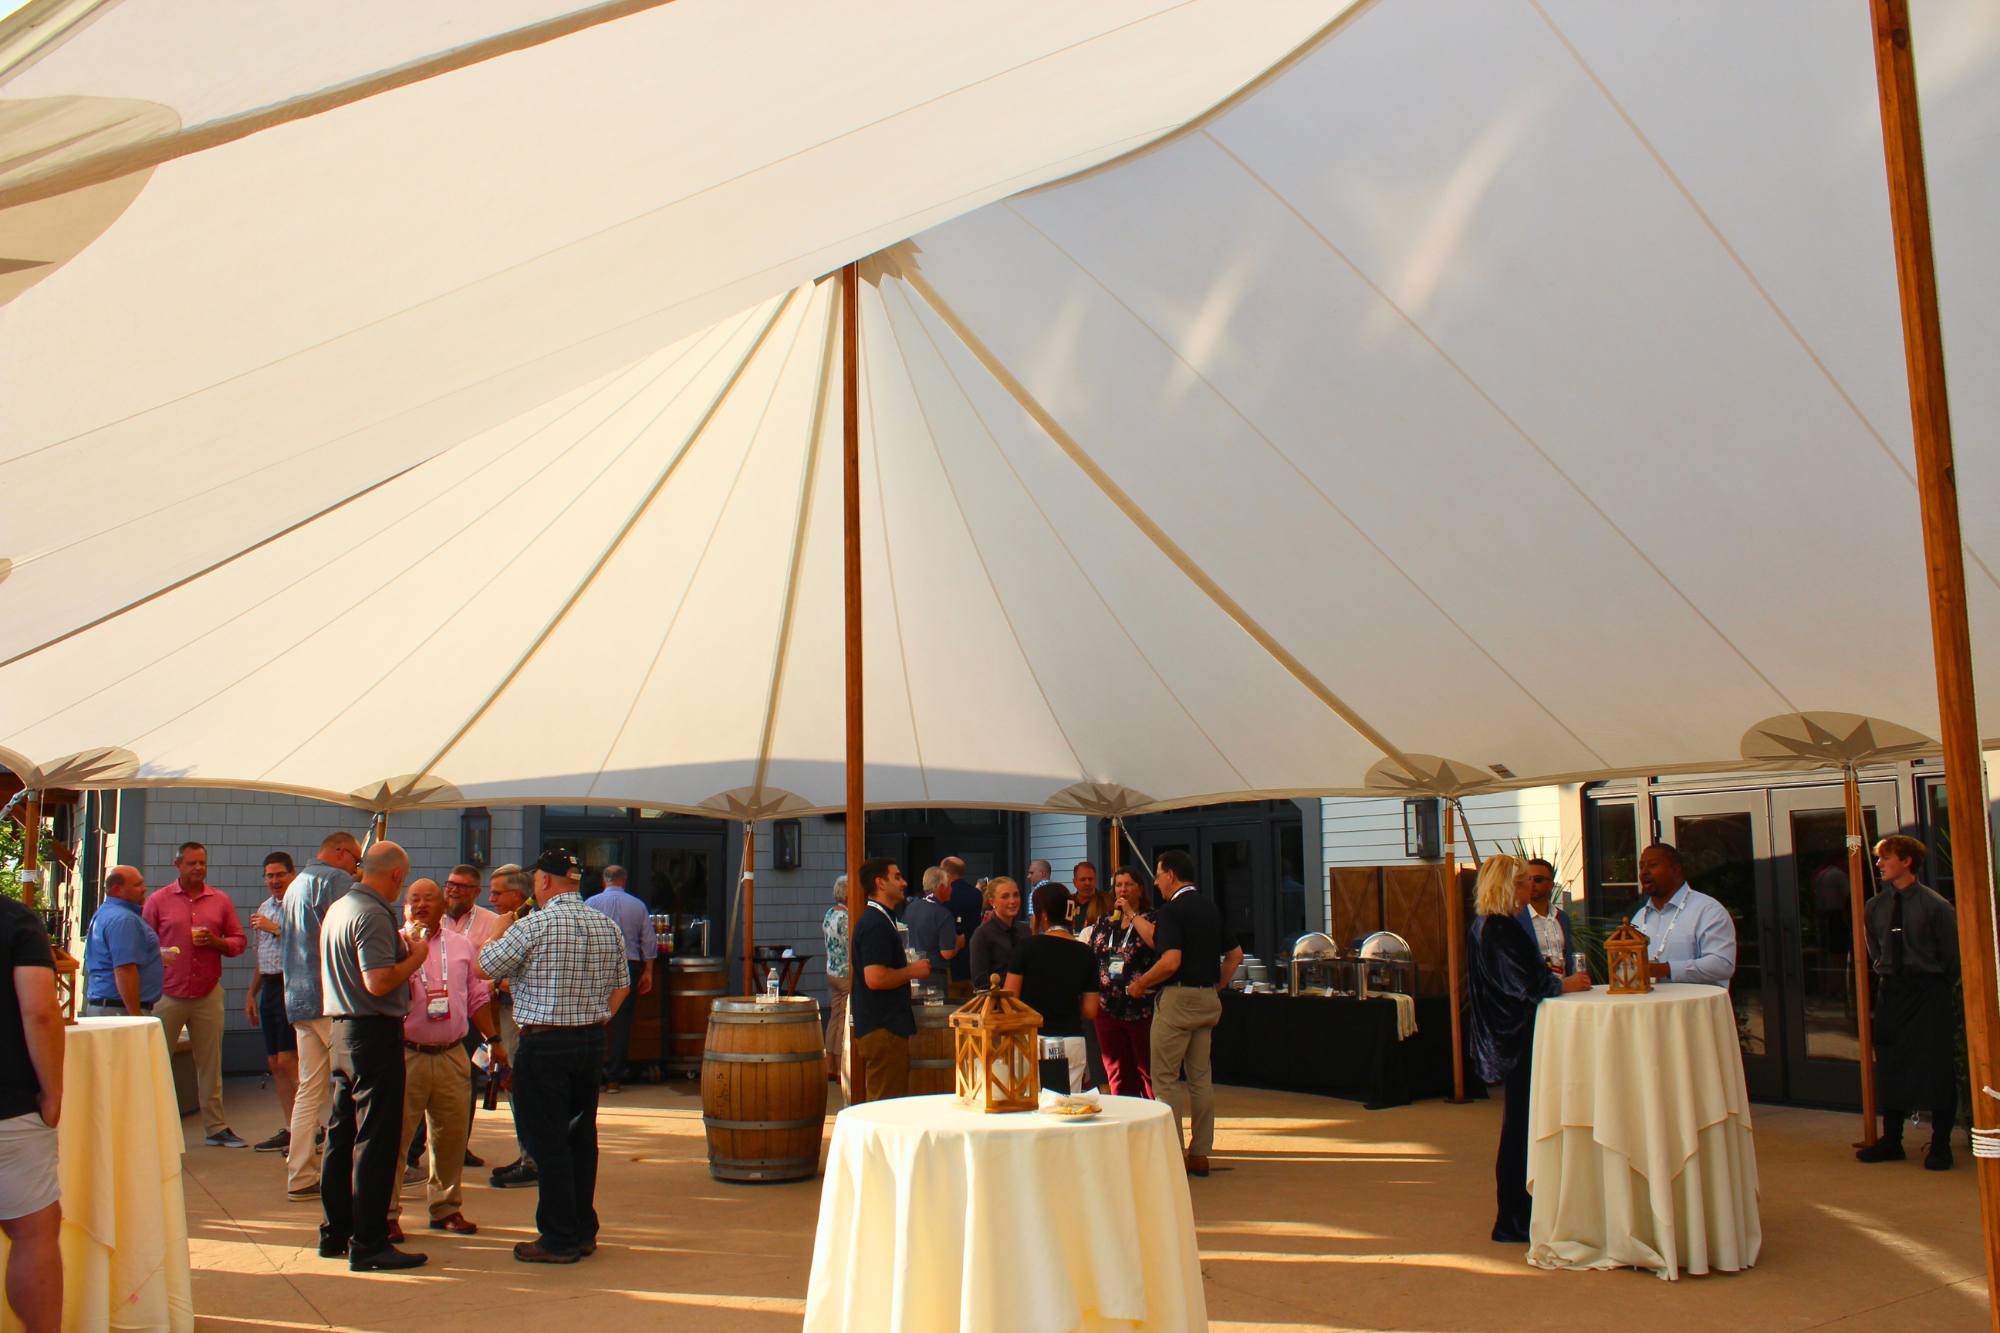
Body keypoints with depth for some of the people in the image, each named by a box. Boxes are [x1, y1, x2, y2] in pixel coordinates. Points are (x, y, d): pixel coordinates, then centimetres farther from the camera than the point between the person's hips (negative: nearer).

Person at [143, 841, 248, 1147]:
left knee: (210, 1063, 5)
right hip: (168, 994, -2)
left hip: (208, 995, 2)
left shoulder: (220, 900, 9)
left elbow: (239, 941, 10)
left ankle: (216, 1127, 11)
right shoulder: (158, 900, 4)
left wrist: (216, 942, -8)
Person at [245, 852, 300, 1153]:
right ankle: (291, 1129, 15)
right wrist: (251, 993, 24)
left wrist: (275, 928, -17)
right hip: (269, 987, 9)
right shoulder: (264, 908, 18)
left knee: (287, 1061, -11)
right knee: (274, 1063, 9)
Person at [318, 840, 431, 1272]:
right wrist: (415, 957, -10)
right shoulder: (373, 915, -18)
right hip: (374, 1032, -10)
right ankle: (368, 1243, 1)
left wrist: (400, 949, 19)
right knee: (376, 1141, -4)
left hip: (343, 1029, 10)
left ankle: (334, 1232, 25)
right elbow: (378, 982, -25)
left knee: (341, 1135, 16)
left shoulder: (337, 908, 13)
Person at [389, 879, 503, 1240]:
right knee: (395, 1134, -3)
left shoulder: (462, 946, 13)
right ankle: (387, 1213, 8)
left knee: (452, 1135, 9)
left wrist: (491, 1040, 14)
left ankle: (446, 1207, 23)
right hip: (407, 1054, -4)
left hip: (452, 1054, 4)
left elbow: (478, 996, 17)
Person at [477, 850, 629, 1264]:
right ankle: (583, 1231, 22)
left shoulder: (533, 925, -14)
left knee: (548, 1141, 1)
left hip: (545, 1044, -6)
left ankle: (559, 1240, 6)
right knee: (582, 1137, 14)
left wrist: (498, 933, 13)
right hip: (593, 1041, 6)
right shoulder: (608, 926, 6)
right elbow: (621, 986, 14)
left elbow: (484, 967, -3)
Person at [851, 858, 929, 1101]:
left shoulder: (878, 920, 16)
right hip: (882, 1028, -11)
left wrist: (908, 969, 14)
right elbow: (875, 978, -26)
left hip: (884, 1025, 11)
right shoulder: (875, 924, -18)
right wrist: (912, 971, -13)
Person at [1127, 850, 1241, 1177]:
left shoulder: (1172, 910, -13)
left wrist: (1140, 985, -11)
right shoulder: (1211, 908, 12)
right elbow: (1235, 955, 17)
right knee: (1200, 1076, 12)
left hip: (1177, 998, -8)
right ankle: (1200, 1154, 16)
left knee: (1166, 1078, 0)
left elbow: (1170, 961, -23)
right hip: (1207, 999, 8)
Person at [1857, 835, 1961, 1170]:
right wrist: (1885, 974, 10)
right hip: (1890, 992, 5)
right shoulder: (1874, 907, 5)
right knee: (1889, 1067, 9)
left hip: (1929, 994, -5)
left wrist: (1936, 989, 0)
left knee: (1935, 1068, -1)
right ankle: (1891, 1140, 18)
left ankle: (1940, 1146, 11)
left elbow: (1952, 955, -5)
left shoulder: (1935, 905, -11)